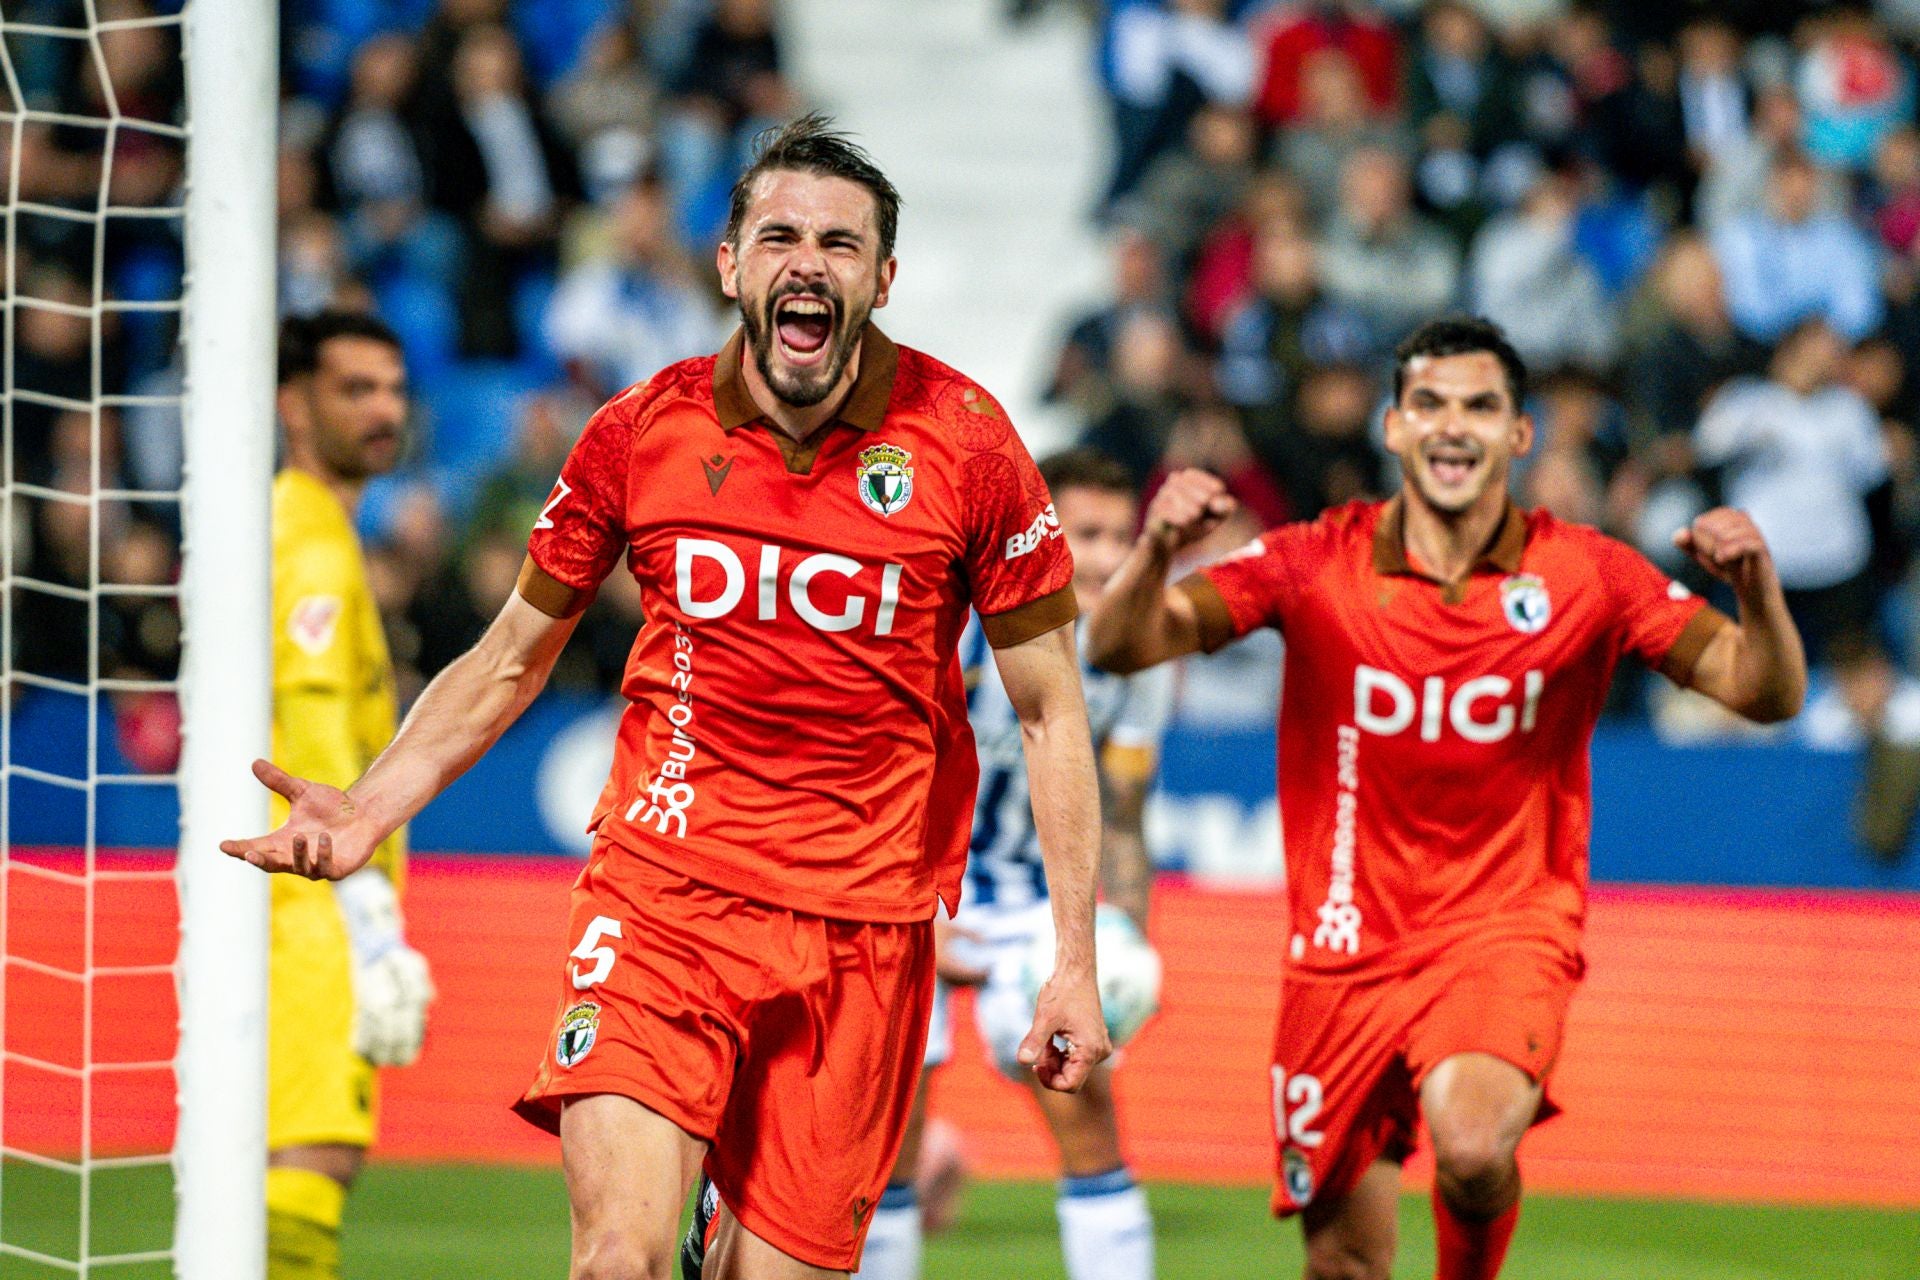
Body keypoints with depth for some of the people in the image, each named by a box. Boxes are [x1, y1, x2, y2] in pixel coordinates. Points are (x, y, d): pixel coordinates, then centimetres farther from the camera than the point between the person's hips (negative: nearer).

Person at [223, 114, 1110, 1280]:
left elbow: (1051, 711, 4)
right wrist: (369, 810, 1)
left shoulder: (967, 445, -2)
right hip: (662, 886, 0)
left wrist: (1076, 961, -2)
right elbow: (514, 658, 15)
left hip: (865, 924, 0)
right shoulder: (641, 433, 2)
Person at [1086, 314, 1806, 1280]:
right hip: (1349, 944, 2)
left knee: (1473, 1145, -31)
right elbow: (1119, 647, -7)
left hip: (1506, 933, -2)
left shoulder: (1585, 576, -3)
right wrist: (1154, 553, -29)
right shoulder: (1317, 564, -3)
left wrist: (1757, 591, -25)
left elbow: (1766, 693, -4)